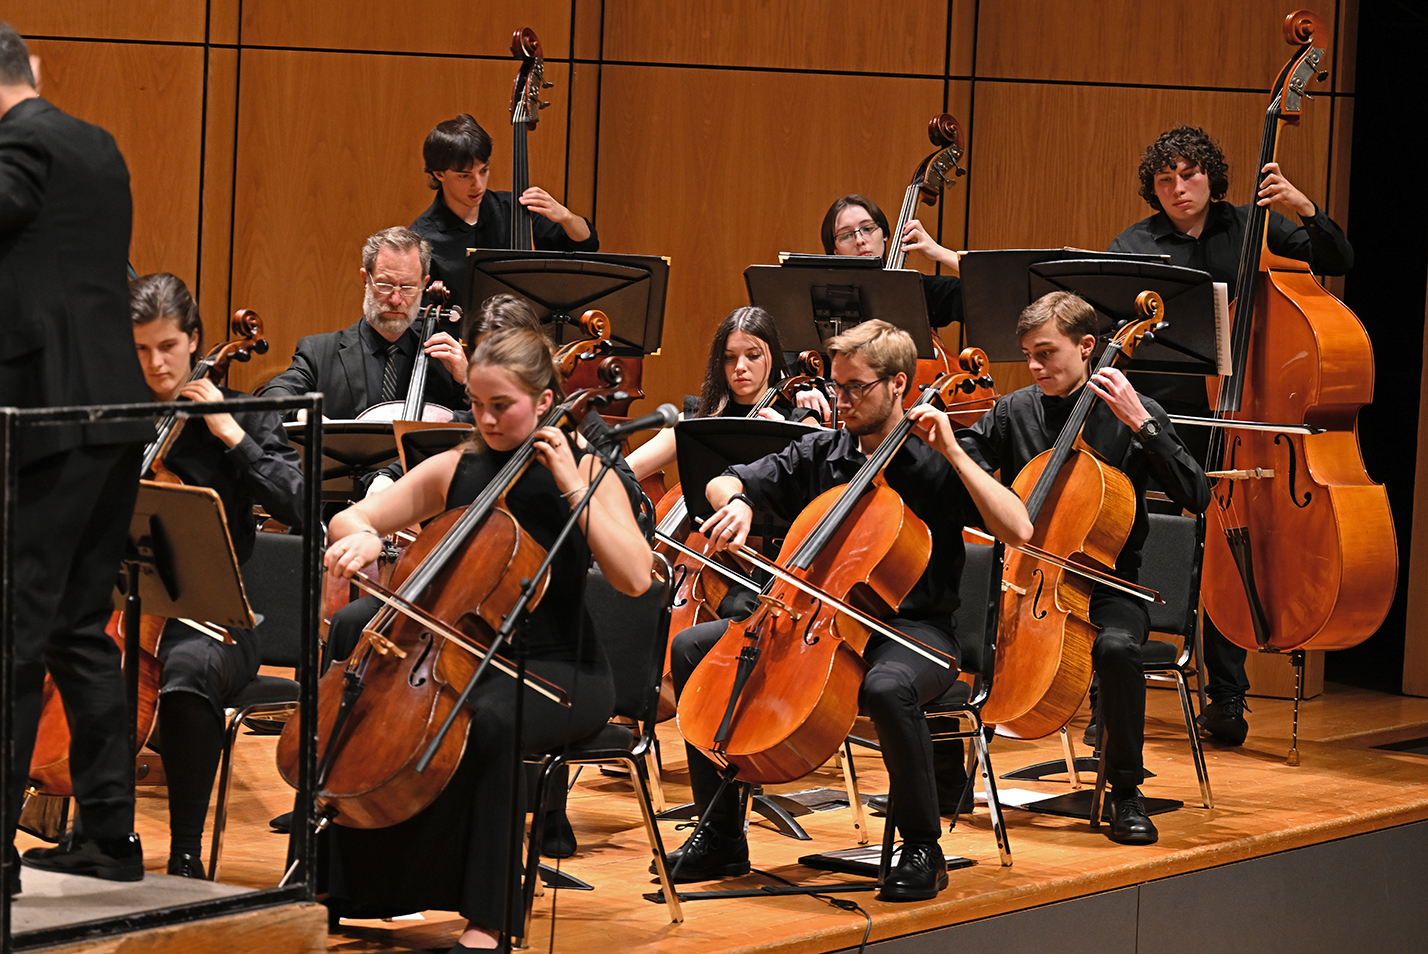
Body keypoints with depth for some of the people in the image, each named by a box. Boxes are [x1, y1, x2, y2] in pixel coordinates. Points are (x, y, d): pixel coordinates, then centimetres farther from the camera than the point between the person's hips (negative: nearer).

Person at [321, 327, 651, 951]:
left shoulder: (584, 473, -1)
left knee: (483, 720, -38)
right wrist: (360, 537, -16)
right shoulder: (454, 471, 9)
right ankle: (341, 888, -9)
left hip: (558, 672, -4)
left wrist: (573, 488, -16)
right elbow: (349, 519, 8)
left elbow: (635, 577, -14)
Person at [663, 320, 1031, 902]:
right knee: (692, 648, -7)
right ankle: (721, 837, -3)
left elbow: (1018, 530, -18)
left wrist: (952, 453, -18)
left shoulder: (935, 464, -5)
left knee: (887, 685, -41)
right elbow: (723, 482, 13)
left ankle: (923, 850, -20)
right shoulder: (820, 454, 9)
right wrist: (737, 502, -12)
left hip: (913, 631, -6)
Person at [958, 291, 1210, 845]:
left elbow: (1195, 497, -11)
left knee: (1116, 646, -36)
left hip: (1104, 585, -3)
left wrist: (1142, 424, -19)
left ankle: (1125, 790, -16)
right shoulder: (1014, 413, 9)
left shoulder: (1129, 415, -2)